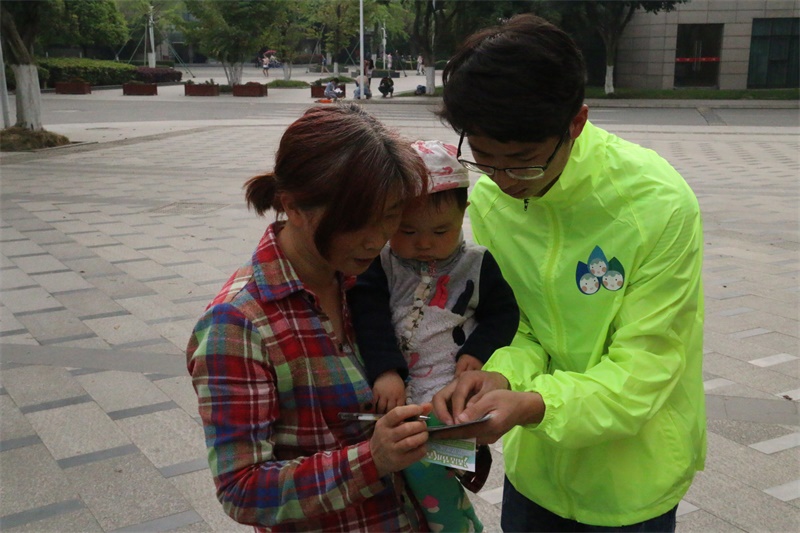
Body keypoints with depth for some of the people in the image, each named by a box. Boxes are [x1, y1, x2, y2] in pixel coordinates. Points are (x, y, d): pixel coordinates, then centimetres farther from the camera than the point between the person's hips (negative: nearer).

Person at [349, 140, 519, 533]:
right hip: (394, 389, 3)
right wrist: (385, 371, -20)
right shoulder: (380, 264, 4)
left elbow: (503, 314, 9)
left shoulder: (479, 264, 4)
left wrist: (477, 352, -8)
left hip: (452, 391, -3)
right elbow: (369, 316, -7)